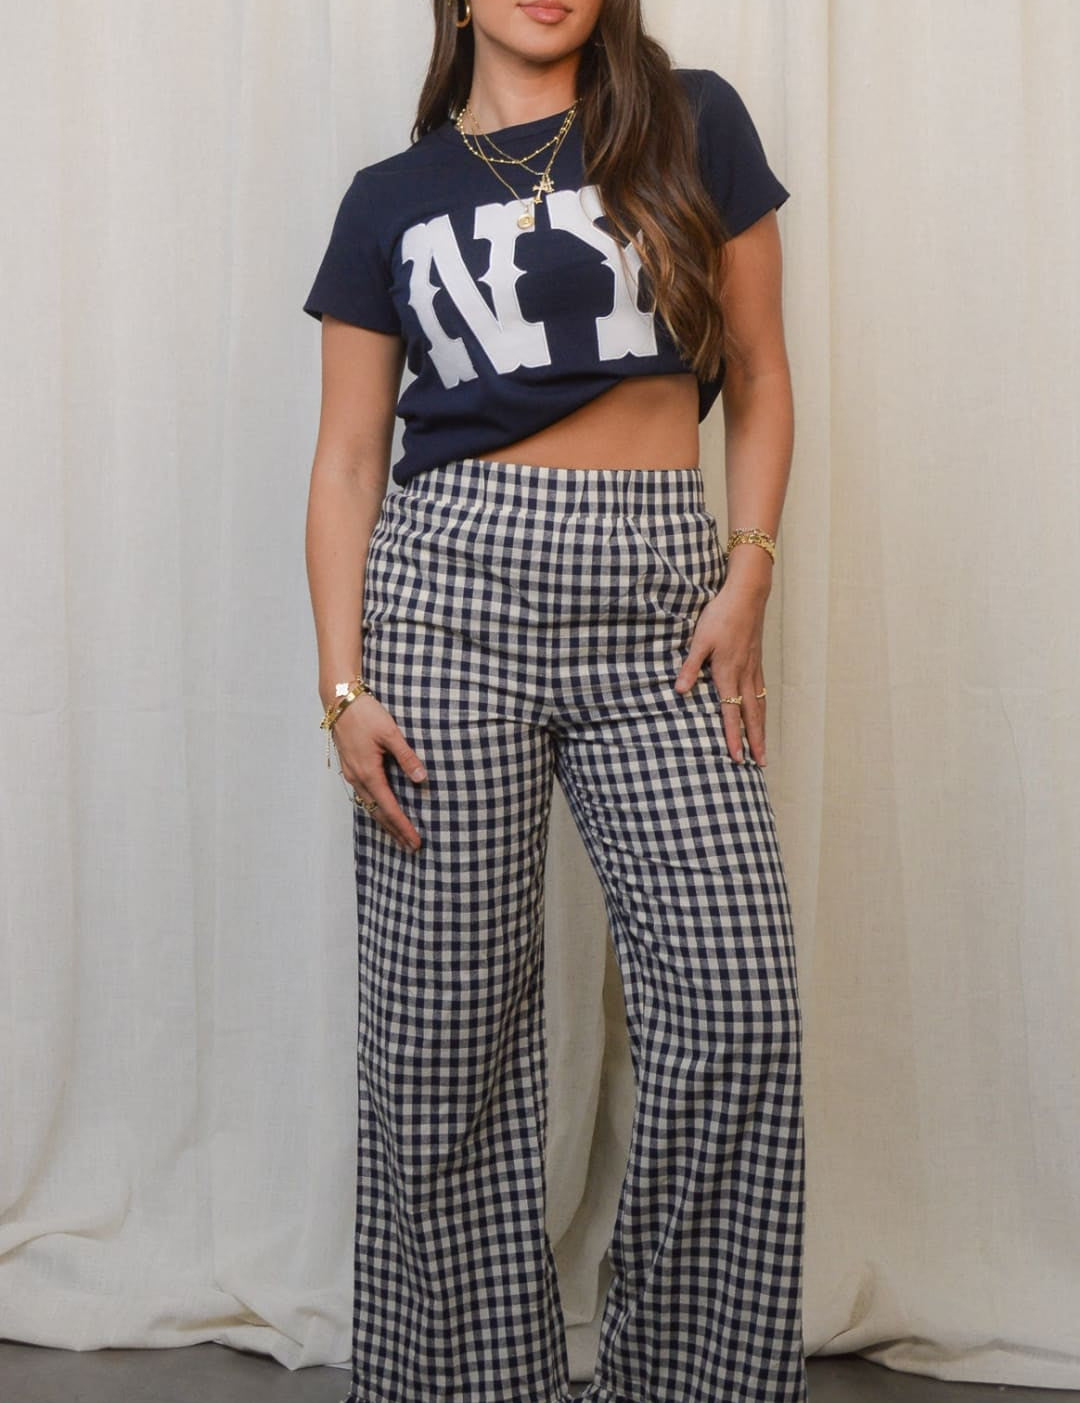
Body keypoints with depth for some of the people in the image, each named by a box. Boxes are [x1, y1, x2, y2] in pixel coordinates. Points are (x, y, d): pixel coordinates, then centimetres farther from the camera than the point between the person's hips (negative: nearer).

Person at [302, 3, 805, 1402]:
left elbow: (757, 375, 10)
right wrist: (344, 684, -1)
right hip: (454, 585, 0)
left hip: (657, 599, 1)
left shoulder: (694, 125, 10)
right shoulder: (391, 199, 11)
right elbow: (348, 461, 8)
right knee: (446, 1021, 0)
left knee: (737, 1001, -7)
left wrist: (747, 575, -2)